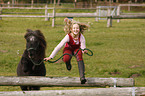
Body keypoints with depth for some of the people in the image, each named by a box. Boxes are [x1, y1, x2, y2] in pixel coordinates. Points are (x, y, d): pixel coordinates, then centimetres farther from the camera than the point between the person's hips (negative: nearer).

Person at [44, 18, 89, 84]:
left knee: (79, 55, -36)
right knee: (66, 59, -35)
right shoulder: (68, 36, -30)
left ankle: (82, 76, -43)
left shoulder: (81, 37, -25)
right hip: (68, 49, -1)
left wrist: (84, 51, -51)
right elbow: (59, 46, -30)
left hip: (77, 49, 1)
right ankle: (68, 63, 8)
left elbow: (83, 47, -24)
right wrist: (51, 57, -33)